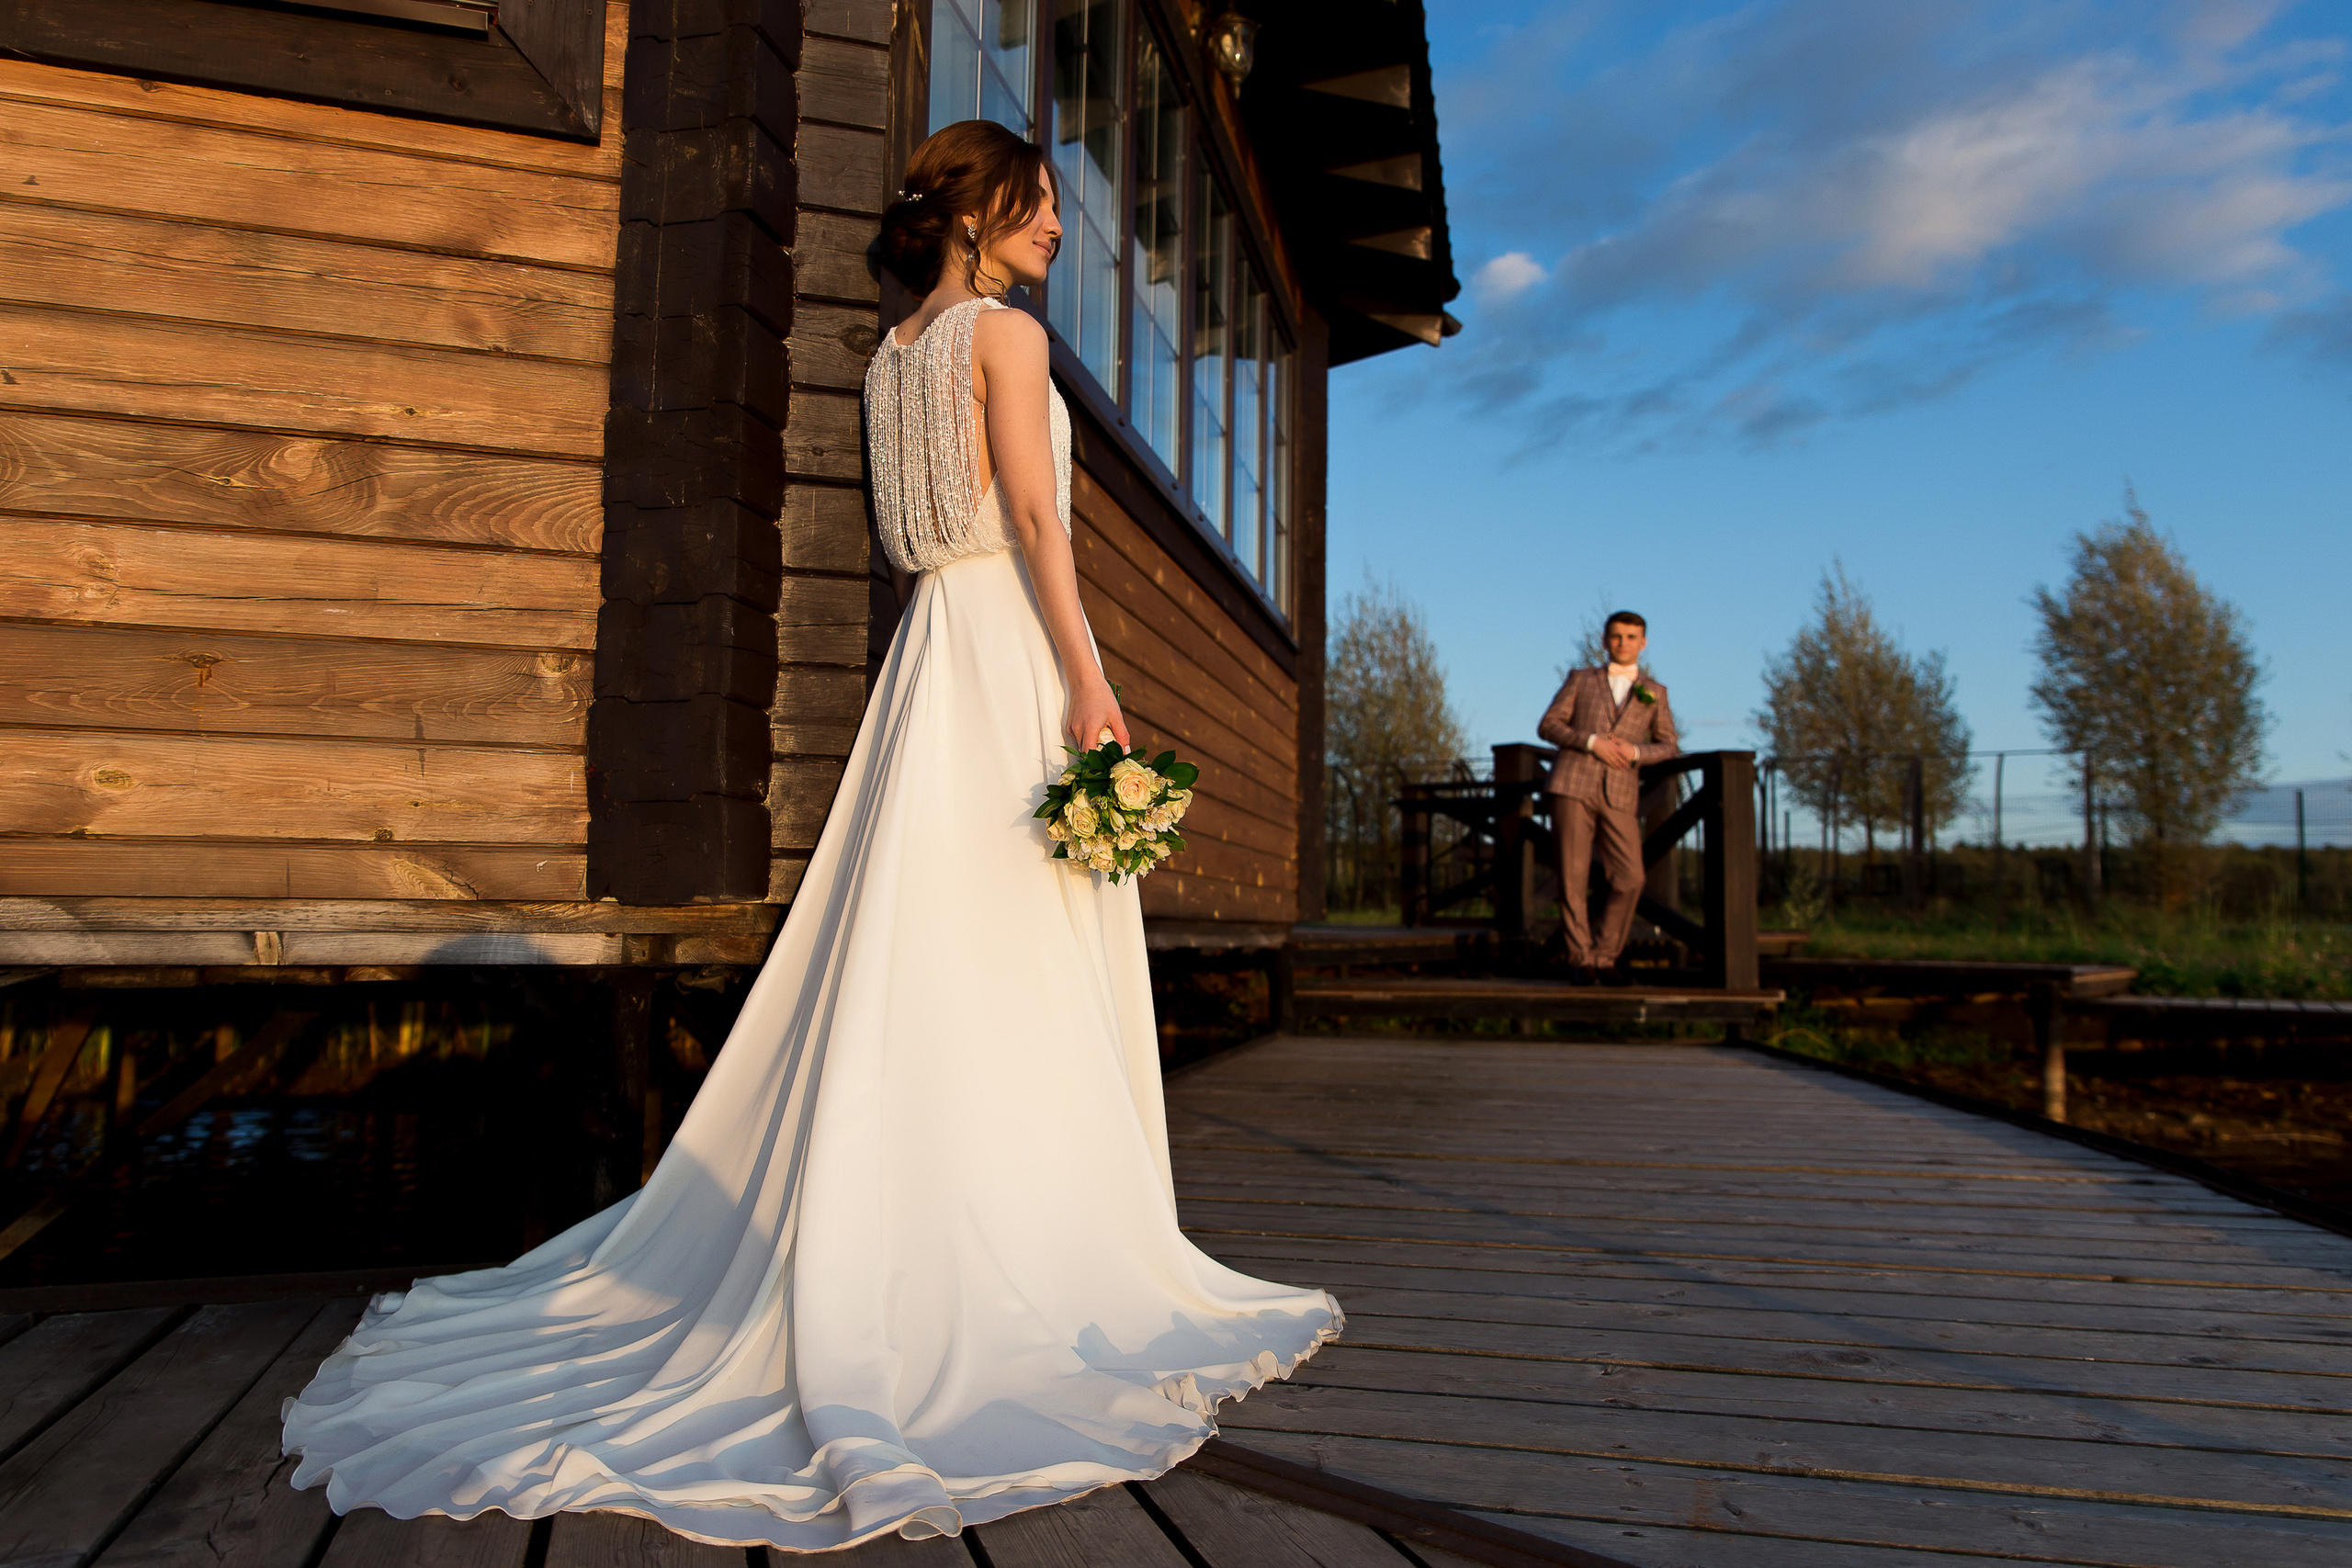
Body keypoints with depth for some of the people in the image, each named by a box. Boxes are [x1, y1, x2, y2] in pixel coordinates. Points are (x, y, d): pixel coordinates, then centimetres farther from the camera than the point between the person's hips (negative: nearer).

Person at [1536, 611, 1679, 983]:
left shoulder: (1654, 692, 18)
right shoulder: (1580, 680, 16)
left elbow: (1668, 746, 15)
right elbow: (1548, 725, 7)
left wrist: (1636, 752, -6)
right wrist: (1592, 741, -8)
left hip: (1619, 795, 1)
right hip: (1573, 785, -1)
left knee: (1630, 879, -9)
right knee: (1573, 877, -5)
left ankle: (1605, 956, 5)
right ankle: (1581, 958, 4)